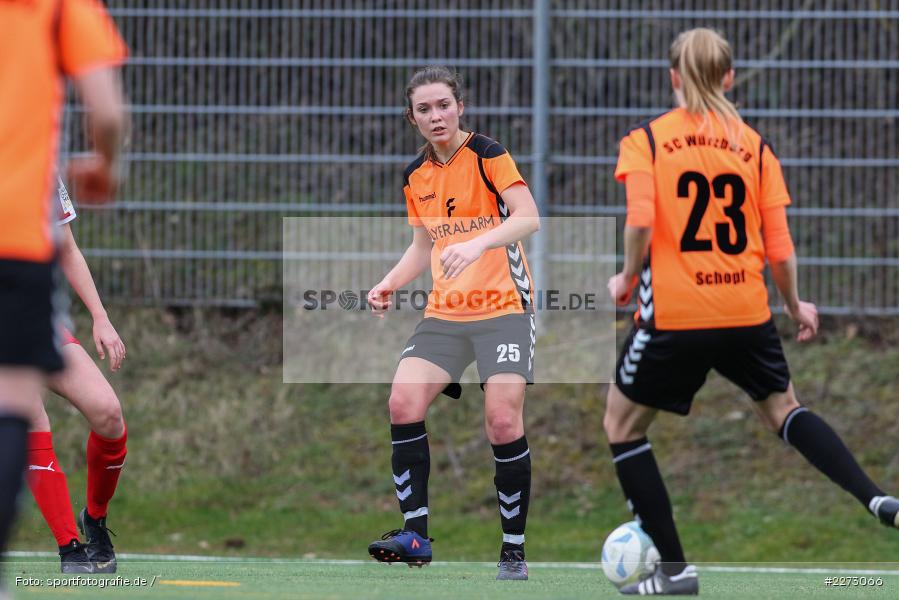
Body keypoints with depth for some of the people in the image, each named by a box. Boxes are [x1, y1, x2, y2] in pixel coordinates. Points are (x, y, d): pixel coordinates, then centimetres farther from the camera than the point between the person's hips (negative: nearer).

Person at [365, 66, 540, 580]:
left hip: (504, 307, -6)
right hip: (445, 313, 6)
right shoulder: (416, 177, 11)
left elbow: (529, 218, -19)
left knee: (503, 421, -17)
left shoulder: (488, 155, -7)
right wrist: (391, 283, 6)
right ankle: (415, 534, -8)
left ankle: (514, 550, -4)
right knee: (404, 402, -15)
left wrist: (478, 244, -35)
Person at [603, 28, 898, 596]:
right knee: (782, 406, 26)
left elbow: (640, 223, -17)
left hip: (673, 315, -3)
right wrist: (795, 305, 21)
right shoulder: (754, 145, 6)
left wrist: (628, 277, 2)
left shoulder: (645, 141, -3)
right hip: (747, 314, 3)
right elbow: (780, 246, 3)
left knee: (622, 423, 15)